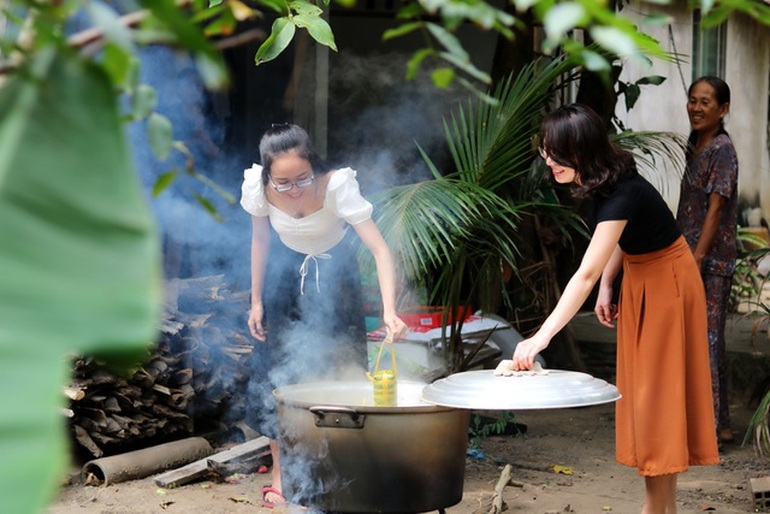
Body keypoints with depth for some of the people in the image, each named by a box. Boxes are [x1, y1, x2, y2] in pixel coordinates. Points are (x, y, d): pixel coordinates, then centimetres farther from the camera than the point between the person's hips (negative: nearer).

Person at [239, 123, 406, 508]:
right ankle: (280, 471, 11)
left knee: (340, 367, -1)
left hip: (334, 272, -2)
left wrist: (389, 311, -52)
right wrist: (256, 300, -3)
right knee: (277, 368, -1)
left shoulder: (337, 185, -36)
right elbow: (260, 239, -7)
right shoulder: (258, 187, -27)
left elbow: (379, 249, -40)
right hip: (285, 271, 2)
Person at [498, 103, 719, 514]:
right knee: (643, 392, 10)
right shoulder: (595, 183, -6)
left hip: (666, 284, -9)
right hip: (637, 280, 9)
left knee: (658, 394, -4)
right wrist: (607, 286, -2)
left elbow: (585, 274, -38)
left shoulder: (621, 193, -32)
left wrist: (542, 337, -42)